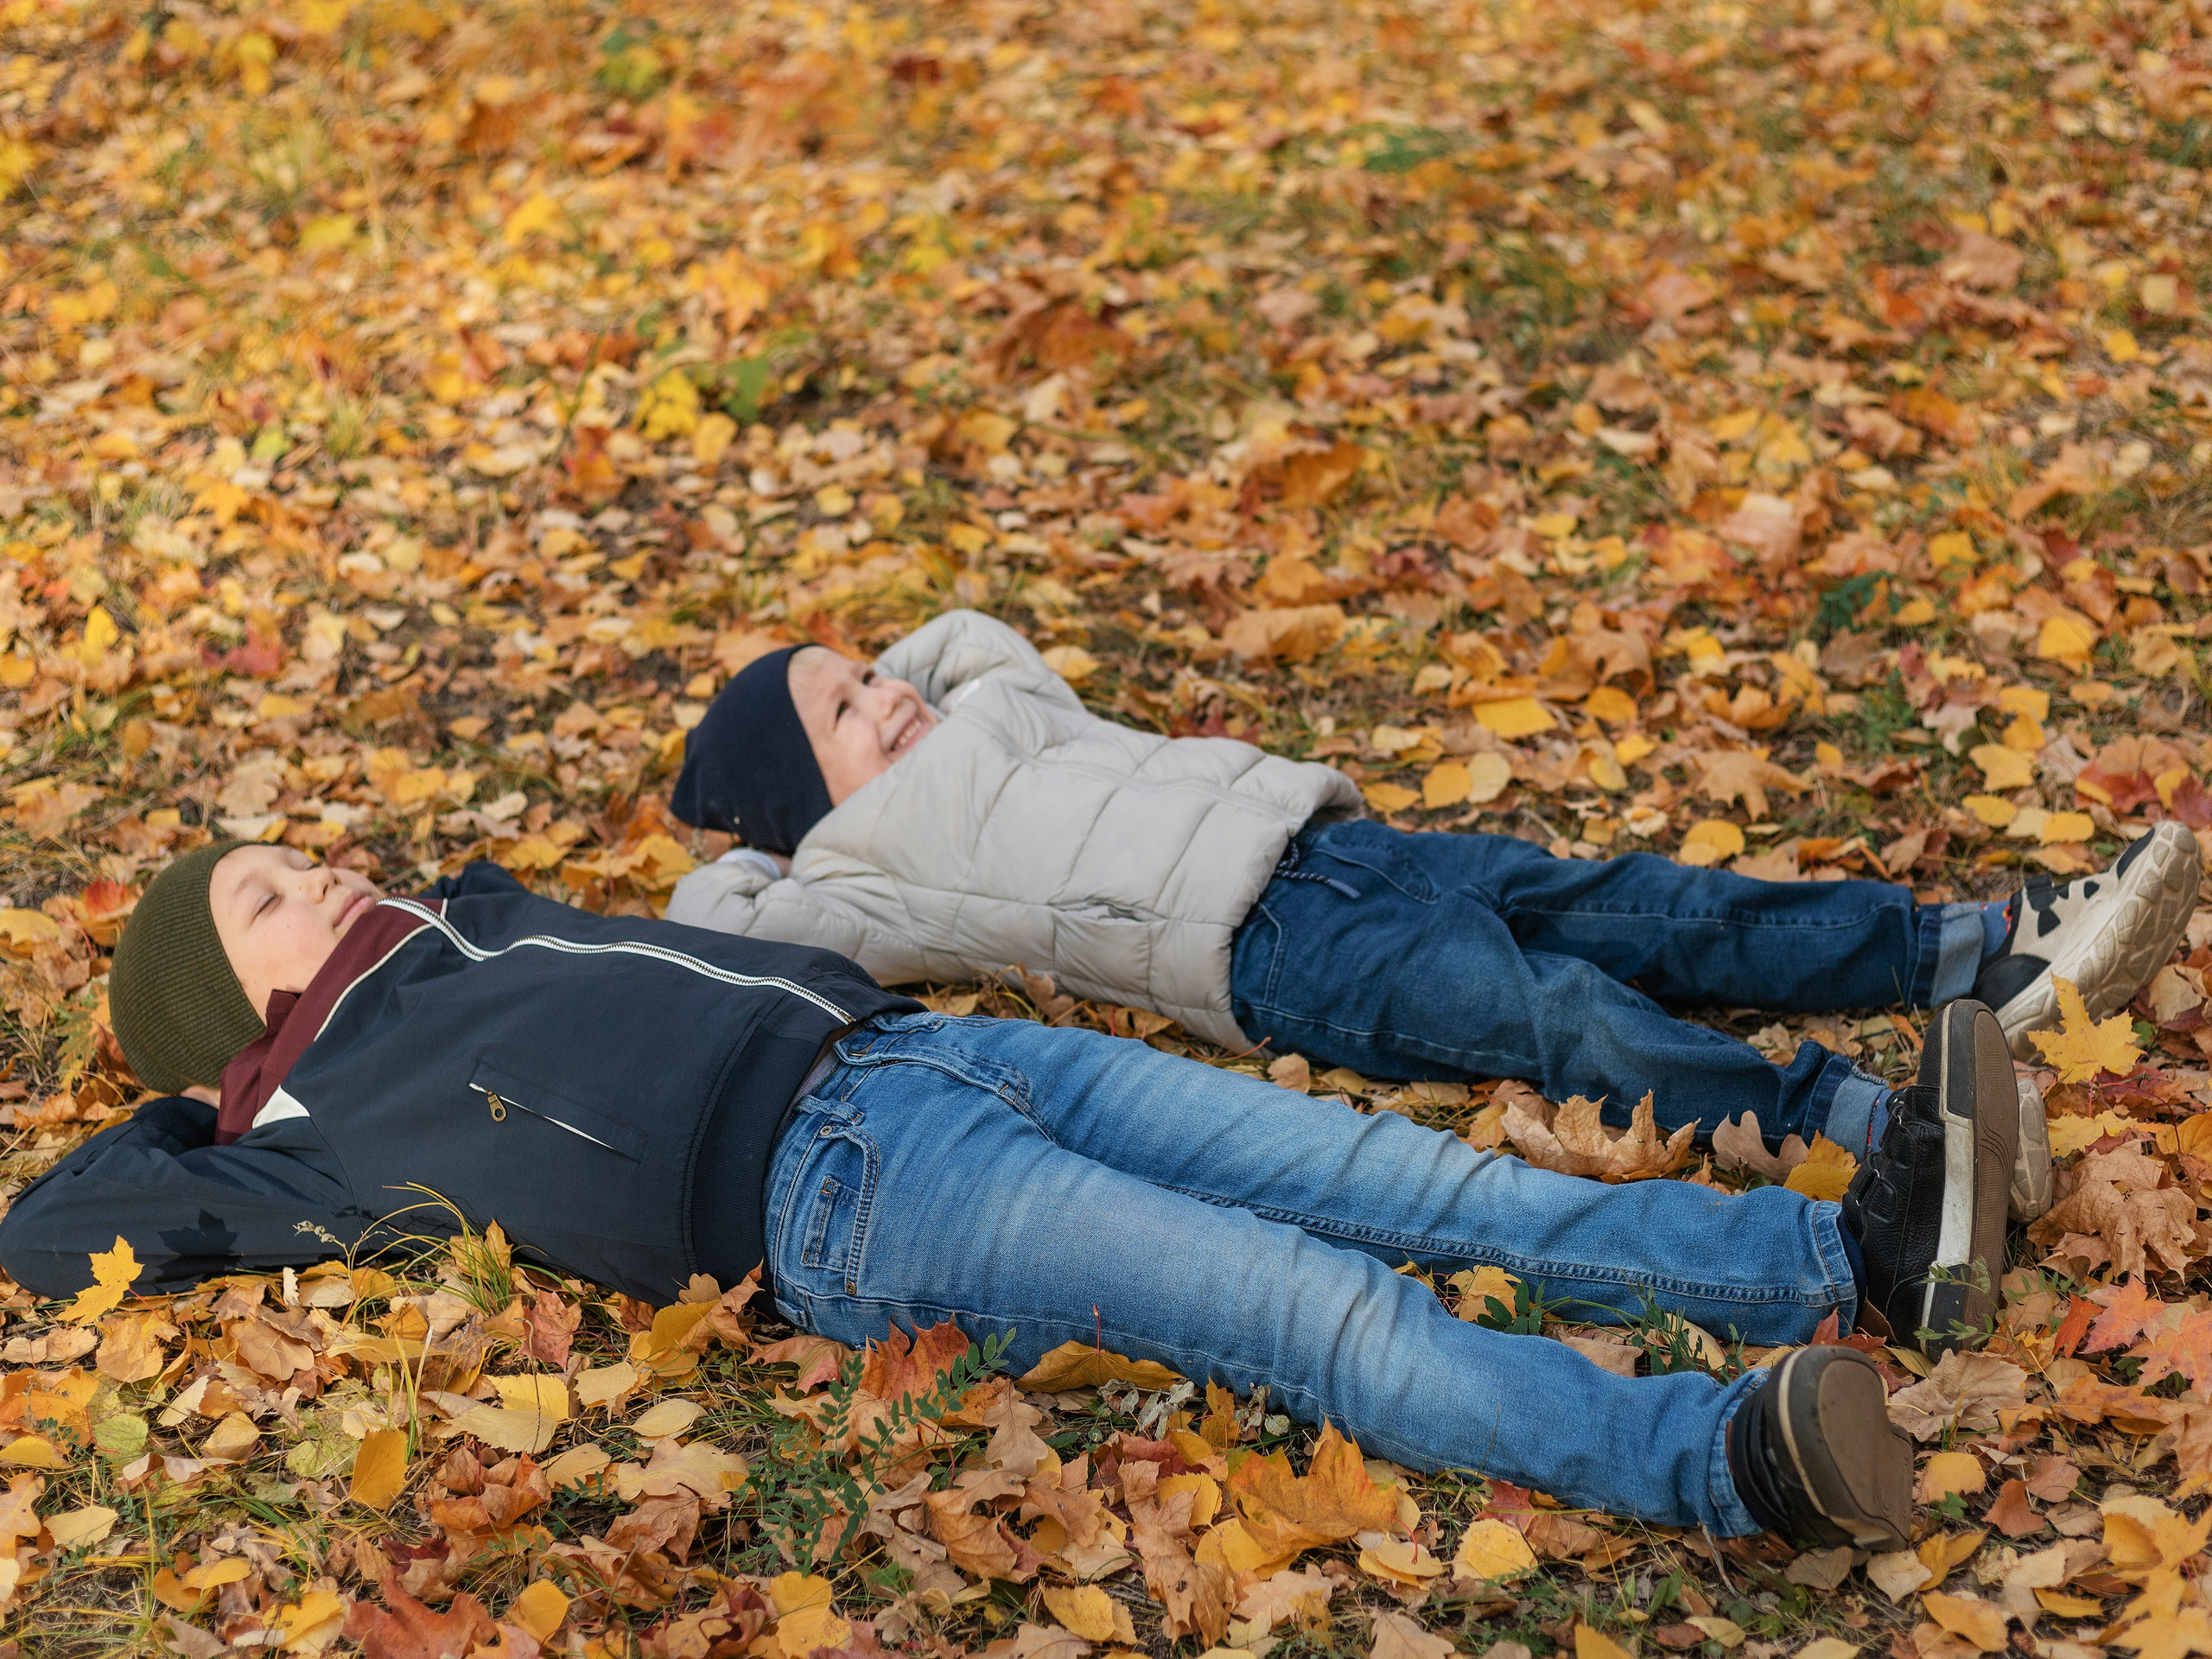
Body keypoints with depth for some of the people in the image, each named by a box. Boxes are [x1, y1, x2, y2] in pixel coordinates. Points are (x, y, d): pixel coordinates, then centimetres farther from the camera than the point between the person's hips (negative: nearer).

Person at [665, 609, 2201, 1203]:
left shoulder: (995, 719, 28)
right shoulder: (878, 860, 7)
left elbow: (978, 634, 47)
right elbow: (708, 923, 0)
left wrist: (854, 685, 38)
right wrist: (775, 841, 11)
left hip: (1330, 841, 8)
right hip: (1273, 955, -8)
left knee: (1643, 907, -9)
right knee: (1563, 1012, -29)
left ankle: (1995, 952, -18)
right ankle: (1872, 1133, -43)